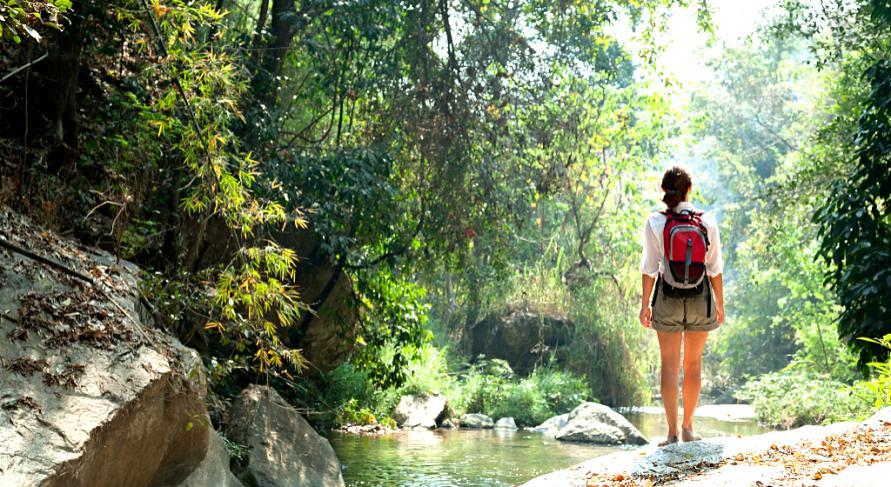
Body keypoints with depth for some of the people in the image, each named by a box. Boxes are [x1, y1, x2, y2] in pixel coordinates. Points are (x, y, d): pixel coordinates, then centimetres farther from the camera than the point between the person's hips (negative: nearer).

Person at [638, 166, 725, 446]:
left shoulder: (655, 222, -8)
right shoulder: (708, 221, -4)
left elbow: (649, 267, -6)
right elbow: (715, 267, -1)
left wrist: (645, 304, 2)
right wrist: (720, 304, 9)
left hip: (667, 297, -1)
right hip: (701, 297, 1)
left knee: (669, 365, 5)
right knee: (693, 363, 14)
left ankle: (673, 433, 5)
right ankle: (688, 427, 23)